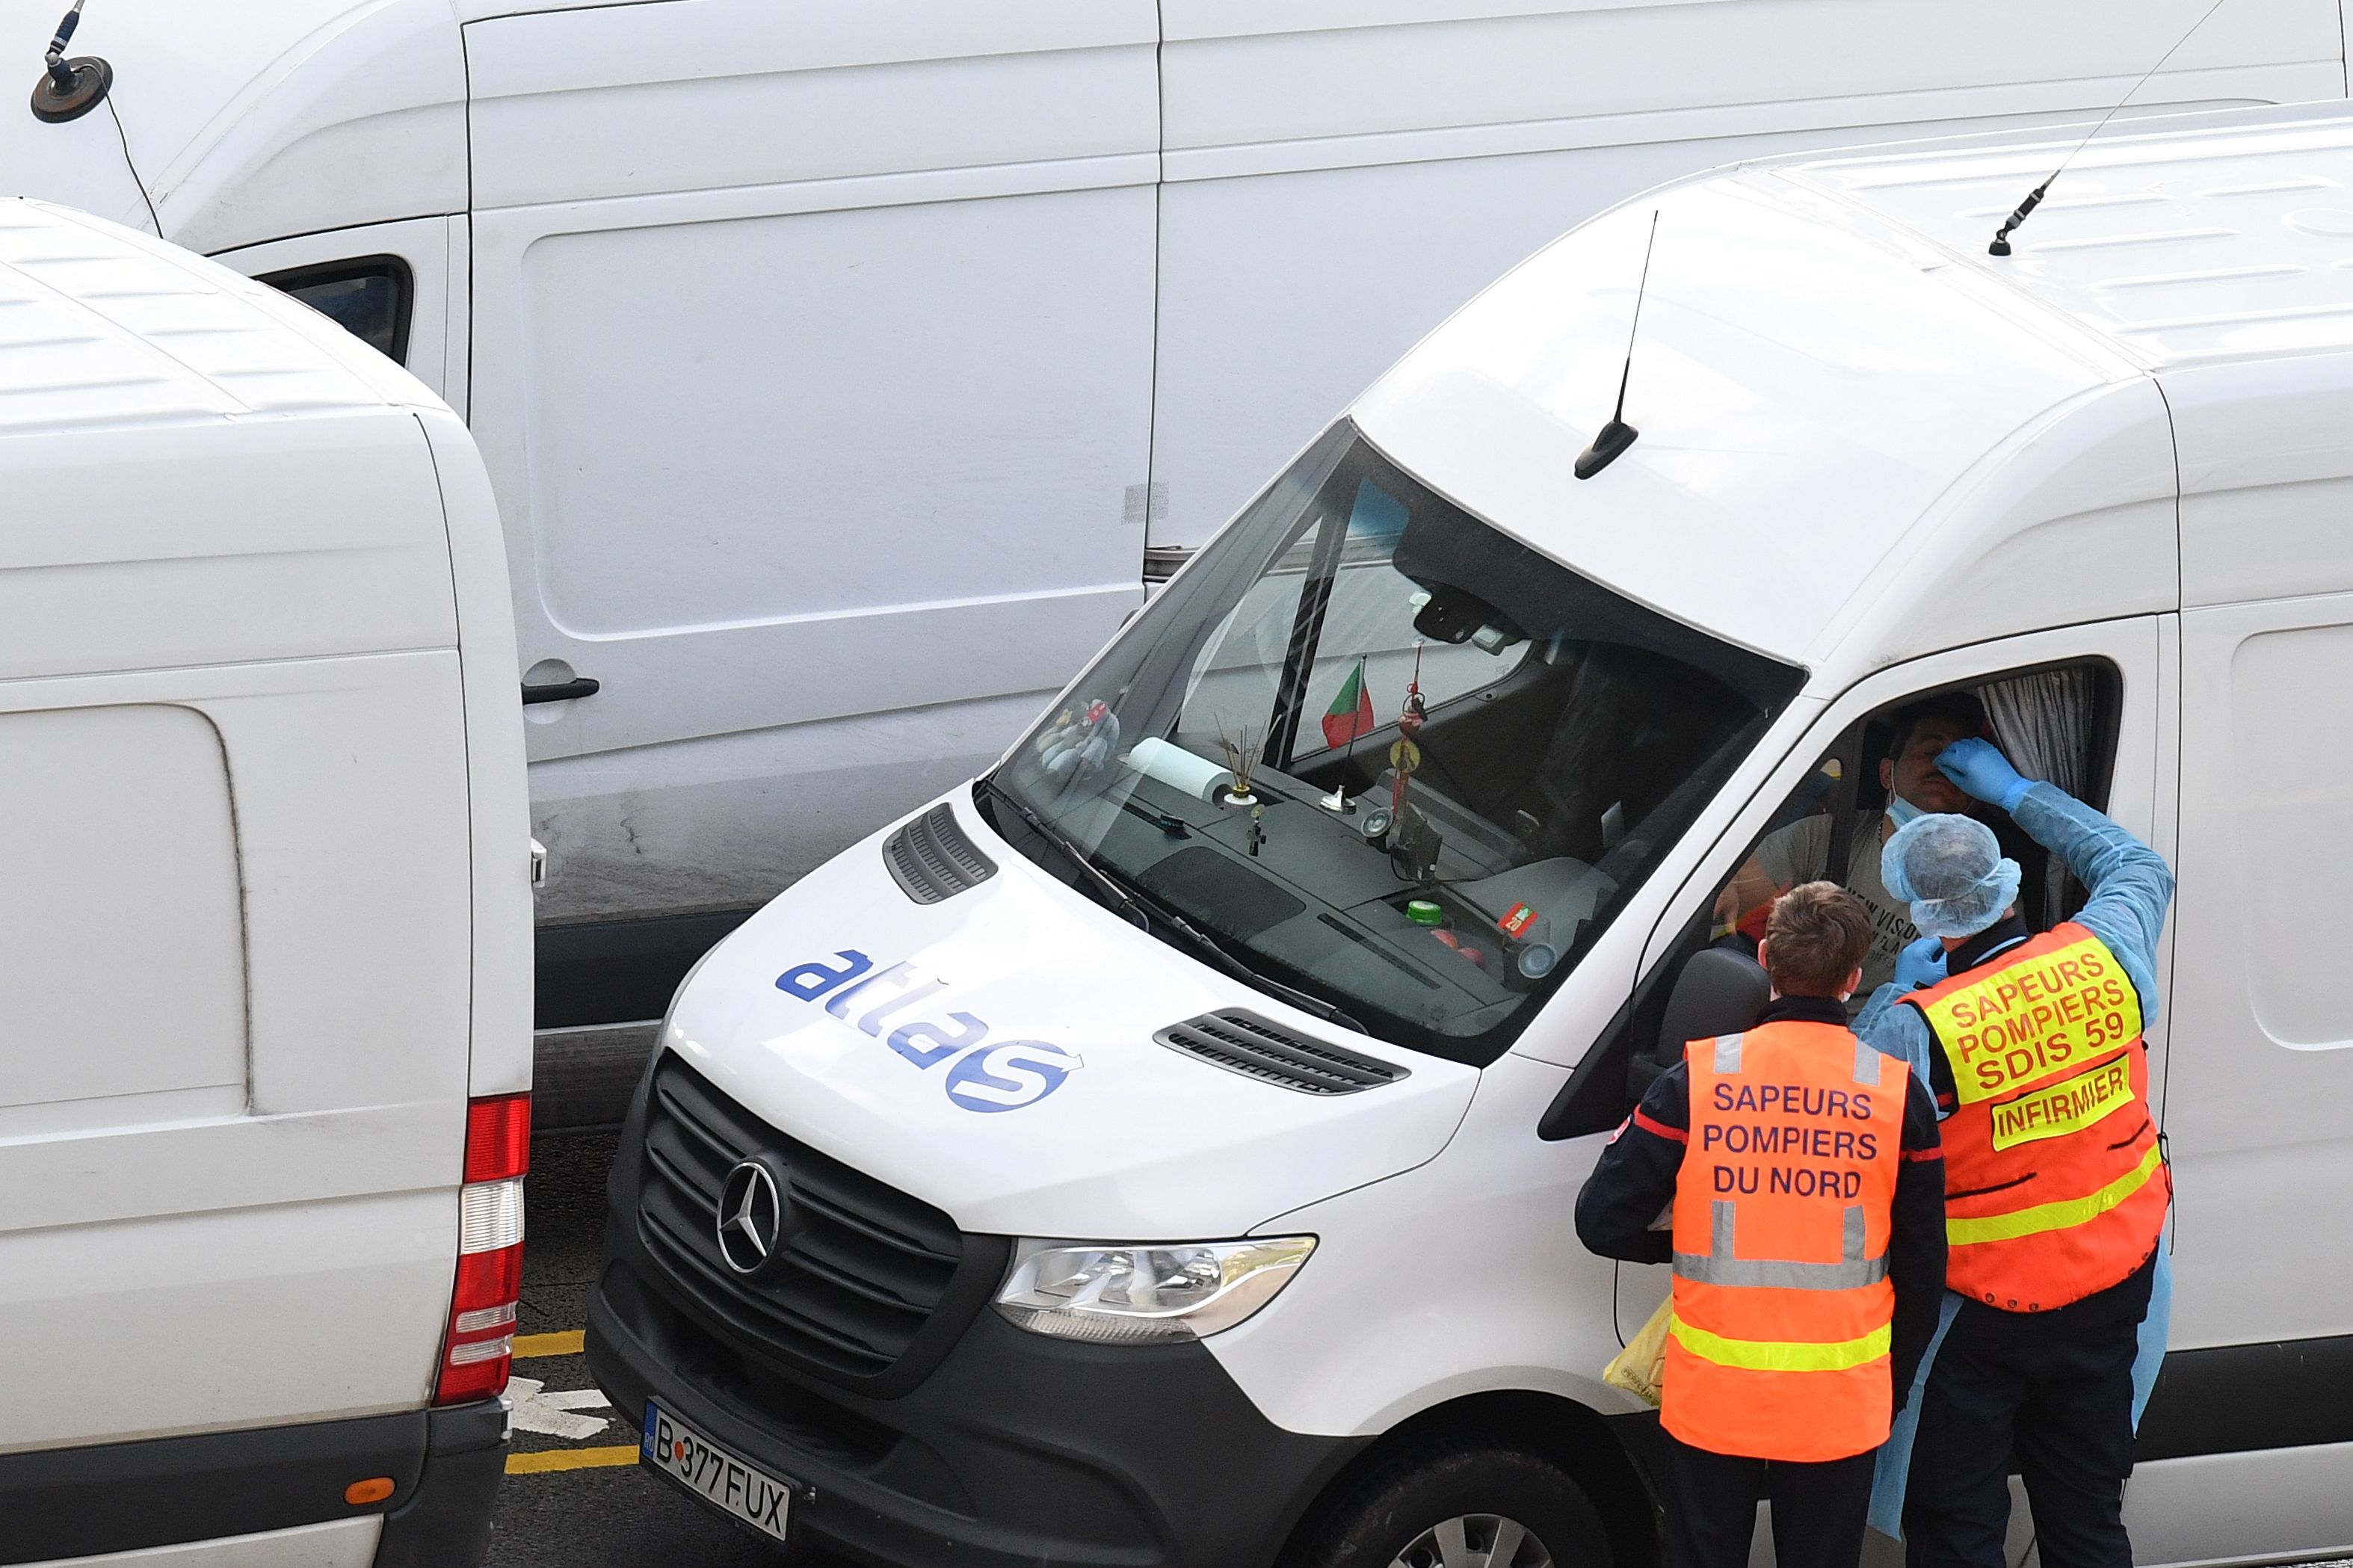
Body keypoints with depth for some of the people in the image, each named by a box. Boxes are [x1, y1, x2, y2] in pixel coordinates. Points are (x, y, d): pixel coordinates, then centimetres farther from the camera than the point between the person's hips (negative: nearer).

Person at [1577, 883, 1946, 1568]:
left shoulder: (1695, 1080, -6)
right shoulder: (1898, 1094, -4)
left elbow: (1603, 1221, -5)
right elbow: (1923, 1268, 3)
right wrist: (1893, 1385, 16)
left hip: (1711, 1402, 0)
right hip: (1842, 1407, 0)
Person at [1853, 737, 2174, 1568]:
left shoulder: (1917, 1026, -25)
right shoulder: (2103, 957, -9)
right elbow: (2135, 864, 14)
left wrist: (1895, 990, -4)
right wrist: (2013, 791, 22)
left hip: (1981, 1323, -5)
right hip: (2111, 1295, 5)